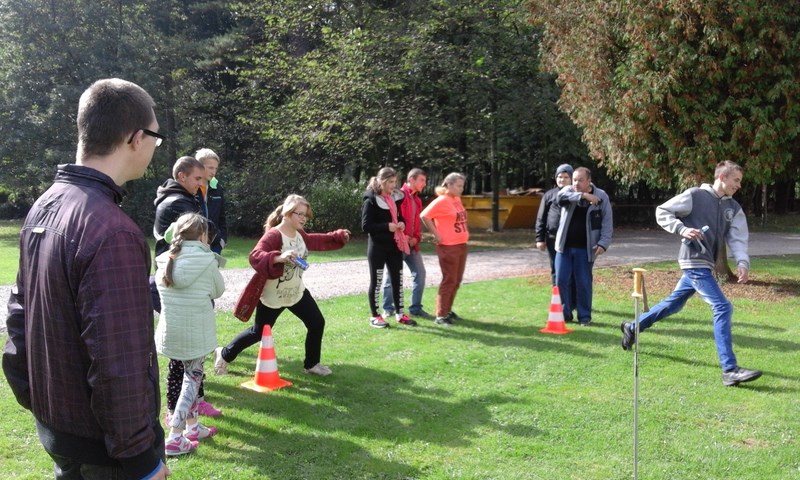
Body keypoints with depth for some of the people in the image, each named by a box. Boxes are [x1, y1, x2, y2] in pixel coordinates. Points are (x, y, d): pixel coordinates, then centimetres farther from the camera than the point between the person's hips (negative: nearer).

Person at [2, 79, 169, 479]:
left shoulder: (43, 207, 1)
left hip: (56, 424, 8)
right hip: (100, 444, -8)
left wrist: (32, 396, 18)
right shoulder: (111, 231, -28)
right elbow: (119, 365, -28)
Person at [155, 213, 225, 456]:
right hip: (196, 332, -5)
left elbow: (165, 293, 13)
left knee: (190, 376, 21)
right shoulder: (206, 260, -11)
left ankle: (192, 426, 30)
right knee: (192, 379, 5)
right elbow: (218, 291, 2)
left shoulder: (165, 261, 1)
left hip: (170, 331, 5)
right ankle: (175, 438, 2)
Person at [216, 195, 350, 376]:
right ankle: (225, 355, 30)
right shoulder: (273, 235, -26)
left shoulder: (300, 235, 2)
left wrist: (340, 236, 5)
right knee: (258, 332, 7)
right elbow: (255, 257, -40)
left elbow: (318, 242, 19)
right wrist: (279, 257, -56)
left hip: (297, 292, 7)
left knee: (317, 323, 5)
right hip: (272, 297, -7)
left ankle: (311, 364, 22)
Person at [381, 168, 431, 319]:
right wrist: (402, 237, -16)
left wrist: (416, 237, 4)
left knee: (420, 273, 5)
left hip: (412, 243, 8)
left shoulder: (417, 199, 15)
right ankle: (388, 308, 15)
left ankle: (416, 308, 15)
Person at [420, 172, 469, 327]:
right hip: (448, 247, -8)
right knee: (449, 280, -4)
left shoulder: (457, 200, 10)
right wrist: (436, 234, -16)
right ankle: (440, 315, 4)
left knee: (457, 280, 14)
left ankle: (447, 310, 26)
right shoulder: (441, 201, -15)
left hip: (461, 245, 8)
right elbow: (424, 216, -20)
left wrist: (464, 232, 12)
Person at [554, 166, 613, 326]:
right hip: (565, 246, 2)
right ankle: (565, 313, 16)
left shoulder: (601, 196, -2)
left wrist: (603, 243, -12)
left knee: (583, 283, 3)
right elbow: (560, 196, -24)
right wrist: (583, 196, -33)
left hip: (585, 248, -2)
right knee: (561, 280, 3)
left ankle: (585, 316, 14)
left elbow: (607, 223, -2)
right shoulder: (568, 191, 1)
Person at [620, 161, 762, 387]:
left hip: (704, 266, 8)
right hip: (695, 262, -8)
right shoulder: (695, 195, -7)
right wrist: (682, 229, -17)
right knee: (723, 308, -16)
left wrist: (742, 262, -16)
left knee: (674, 303, 20)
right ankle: (730, 370, -16)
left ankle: (633, 327, 40)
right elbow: (662, 211, -3)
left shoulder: (734, 208, 10)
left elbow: (738, 238, 2)